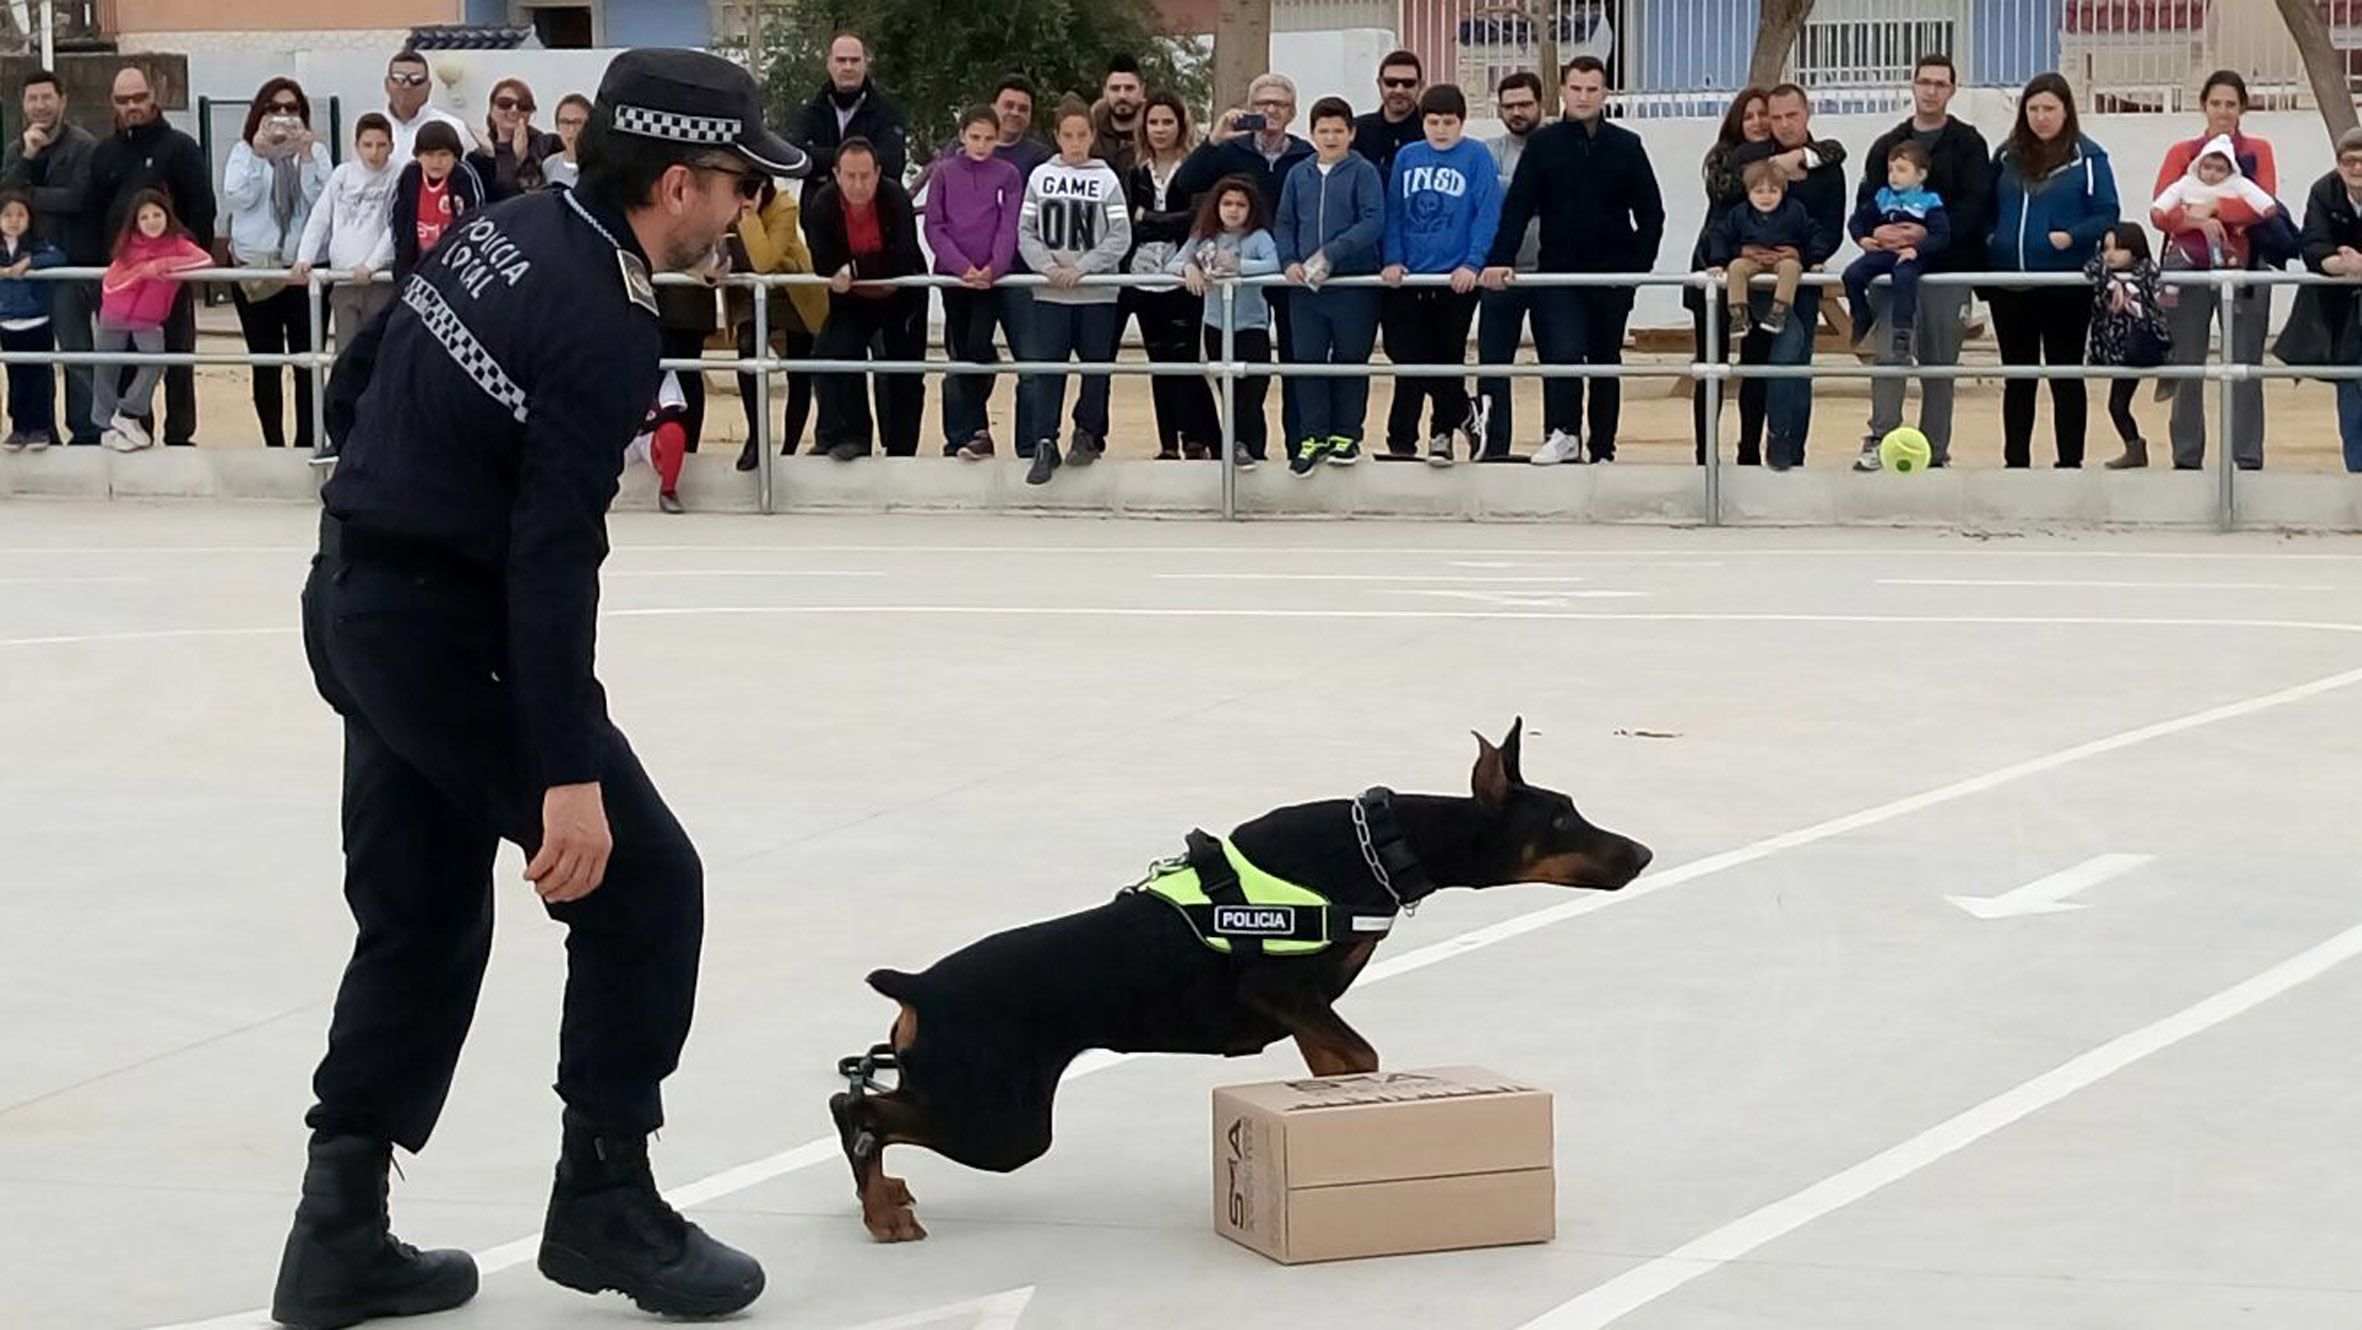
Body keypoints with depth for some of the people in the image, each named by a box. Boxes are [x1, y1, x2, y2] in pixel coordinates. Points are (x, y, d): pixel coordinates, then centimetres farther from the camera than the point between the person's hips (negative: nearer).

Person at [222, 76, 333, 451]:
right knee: (265, 363, 4)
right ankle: (273, 443, 11)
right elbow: (235, 198, -6)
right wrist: (258, 155, -13)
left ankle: (306, 443, 5)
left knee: (306, 362, -1)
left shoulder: (315, 150, 6)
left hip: (304, 266, 0)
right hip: (254, 268, 1)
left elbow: (322, 199, -6)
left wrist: (306, 156, -15)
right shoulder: (244, 150, 7)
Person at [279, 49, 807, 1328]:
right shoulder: (606, 328, -21)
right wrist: (569, 776, -27)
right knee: (642, 881, 2)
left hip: (359, 602, 9)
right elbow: (553, 558, -26)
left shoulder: (502, 230, 5)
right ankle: (605, 1201, 8)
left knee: (422, 917, 16)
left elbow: (354, 387, 15)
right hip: (449, 633, -9)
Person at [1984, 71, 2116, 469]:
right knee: (2017, 376, 10)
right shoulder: (2007, 156, 10)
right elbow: (1988, 209, 14)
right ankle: (2015, 461, 16)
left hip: (2066, 282, -4)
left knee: (2066, 375, 5)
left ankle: (2070, 461, 10)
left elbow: (2107, 215, -6)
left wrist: (2071, 236, -20)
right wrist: (1990, 241, -4)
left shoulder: (2087, 157, -3)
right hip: (2009, 283, 4)